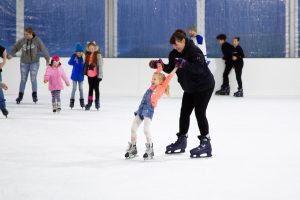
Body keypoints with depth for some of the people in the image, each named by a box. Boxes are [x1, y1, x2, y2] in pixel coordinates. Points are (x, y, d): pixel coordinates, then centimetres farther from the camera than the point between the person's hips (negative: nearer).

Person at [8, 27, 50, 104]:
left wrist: (47, 59, -6)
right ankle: (20, 95, 15)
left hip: (34, 62, -2)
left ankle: (34, 95, 4)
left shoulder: (37, 41, -11)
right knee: (23, 79, 5)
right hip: (24, 63, 2)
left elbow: (44, 50, -7)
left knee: (33, 78, -9)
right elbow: (15, 47, 2)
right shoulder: (22, 41, -5)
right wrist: (11, 54, -15)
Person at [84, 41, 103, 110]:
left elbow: (100, 65, -10)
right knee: (90, 88, 11)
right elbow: (86, 64, 14)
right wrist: (85, 72, 9)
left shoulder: (98, 55, -8)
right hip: (90, 75, 4)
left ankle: (97, 102, 20)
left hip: (96, 75, -4)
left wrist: (100, 75, -12)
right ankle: (89, 102, 17)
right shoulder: (87, 55, 7)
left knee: (96, 88, 6)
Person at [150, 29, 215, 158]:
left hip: (204, 86, -8)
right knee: (184, 113, 10)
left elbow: (200, 68, -36)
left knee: (199, 113, -12)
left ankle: (206, 143, -6)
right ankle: (181, 141, 23)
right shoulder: (174, 54, -2)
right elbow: (171, 69, 2)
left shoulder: (194, 51, -25)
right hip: (189, 88, 8)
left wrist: (184, 64, -46)